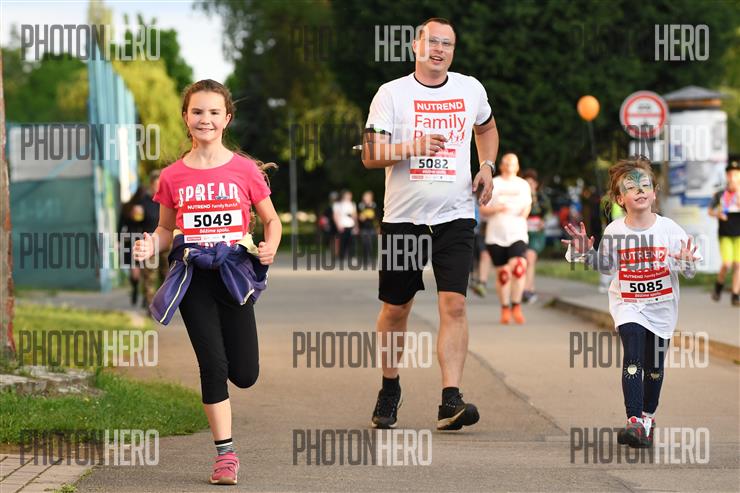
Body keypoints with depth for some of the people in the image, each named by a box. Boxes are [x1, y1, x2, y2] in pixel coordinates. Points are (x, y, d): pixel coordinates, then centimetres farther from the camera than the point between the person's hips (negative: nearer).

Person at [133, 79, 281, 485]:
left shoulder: (246, 170, -2)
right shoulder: (172, 177, 2)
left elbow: (271, 220, 8)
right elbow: (167, 229, 12)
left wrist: (270, 248, -12)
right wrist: (151, 244, -9)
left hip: (235, 274, 0)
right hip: (193, 277, 0)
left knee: (245, 375, 0)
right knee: (213, 366, -6)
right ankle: (225, 454, 4)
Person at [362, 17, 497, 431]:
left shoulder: (470, 89, 7)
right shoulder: (392, 93, -2)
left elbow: (486, 127, 29)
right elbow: (371, 155, -9)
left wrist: (487, 167, 12)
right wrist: (413, 148, -25)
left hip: (455, 216, 1)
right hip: (403, 217, -1)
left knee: (454, 304, -14)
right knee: (396, 308, 9)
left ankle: (451, 401, -18)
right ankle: (390, 389, 31)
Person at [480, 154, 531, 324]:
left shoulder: (523, 185, 12)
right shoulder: (493, 184, 6)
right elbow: (483, 209, 4)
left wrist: (525, 211, -4)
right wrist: (497, 209, -14)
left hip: (517, 233, 0)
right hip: (496, 235, 0)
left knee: (519, 266, -22)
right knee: (502, 273, 2)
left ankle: (516, 306, -12)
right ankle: (505, 309, 17)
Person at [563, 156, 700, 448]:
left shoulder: (669, 229, -11)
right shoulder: (614, 232, -8)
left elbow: (690, 272, -7)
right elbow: (607, 266, 9)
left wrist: (686, 264, -29)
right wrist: (585, 252, -6)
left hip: (661, 306, 1)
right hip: (627, 303, -1)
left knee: (654, 365, 13)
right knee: (633, 357, -19)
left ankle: (648, 416, 34)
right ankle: (635, 422, -25)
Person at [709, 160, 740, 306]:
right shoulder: (720, 195, 2)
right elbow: (710, 211, 14)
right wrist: (717, 214, -6)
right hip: (725, 235, 0)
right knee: (727, 264, -12)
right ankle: (719, 285, 15)